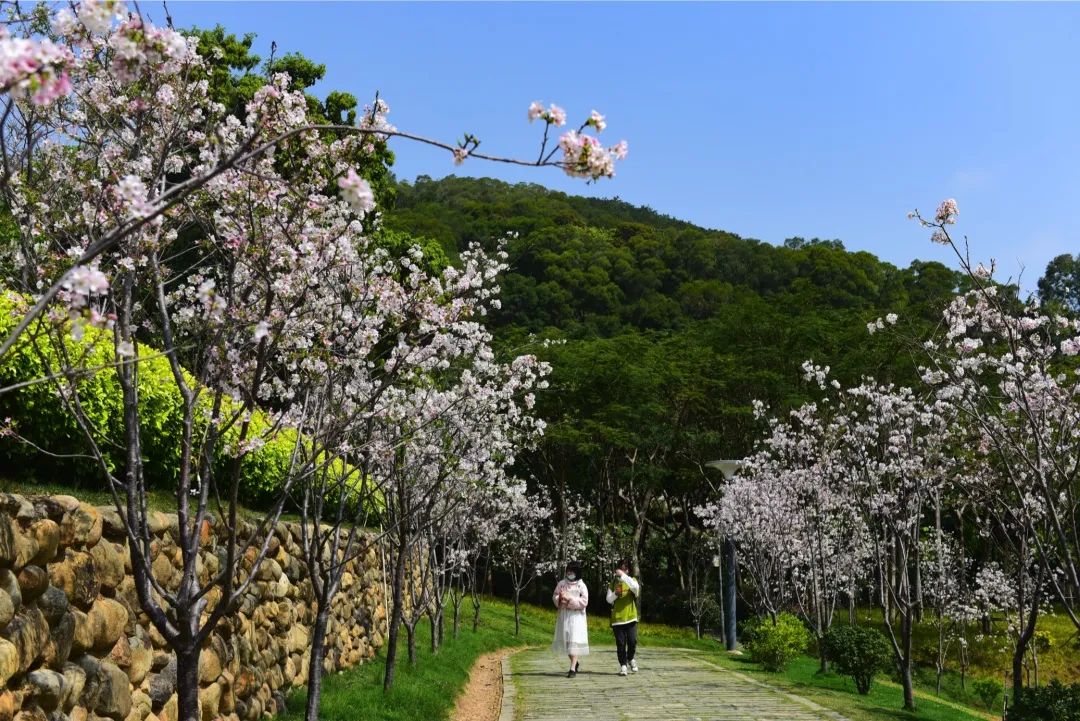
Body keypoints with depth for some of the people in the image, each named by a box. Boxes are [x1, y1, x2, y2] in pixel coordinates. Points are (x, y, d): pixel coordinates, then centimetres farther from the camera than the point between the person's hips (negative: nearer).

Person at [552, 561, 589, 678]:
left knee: (574, 641, -11)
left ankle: (573, 669, -11)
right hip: (563, 615, 5)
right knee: (565, 641, 11)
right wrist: (560, 599, -14)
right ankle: (576, 662, 33)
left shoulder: (581, 585, -5)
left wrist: (570, 598, -18)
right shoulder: (561, 583, 7)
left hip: (576, 616, -5)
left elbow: (584, 602, -12)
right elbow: (554, 596, 7)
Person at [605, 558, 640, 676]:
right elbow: (609, 599, 3)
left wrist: (623, 575, -24)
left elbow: (635, 587, -20)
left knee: (632, 641, -6)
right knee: (620, 643, -1)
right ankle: (623, 665, 8)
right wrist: (615, 594, -17)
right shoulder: (613, 582, 9)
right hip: (617, 618, 1)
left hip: (631, 617, -1)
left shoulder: (632, 580, 5)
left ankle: (631, 659, 21)